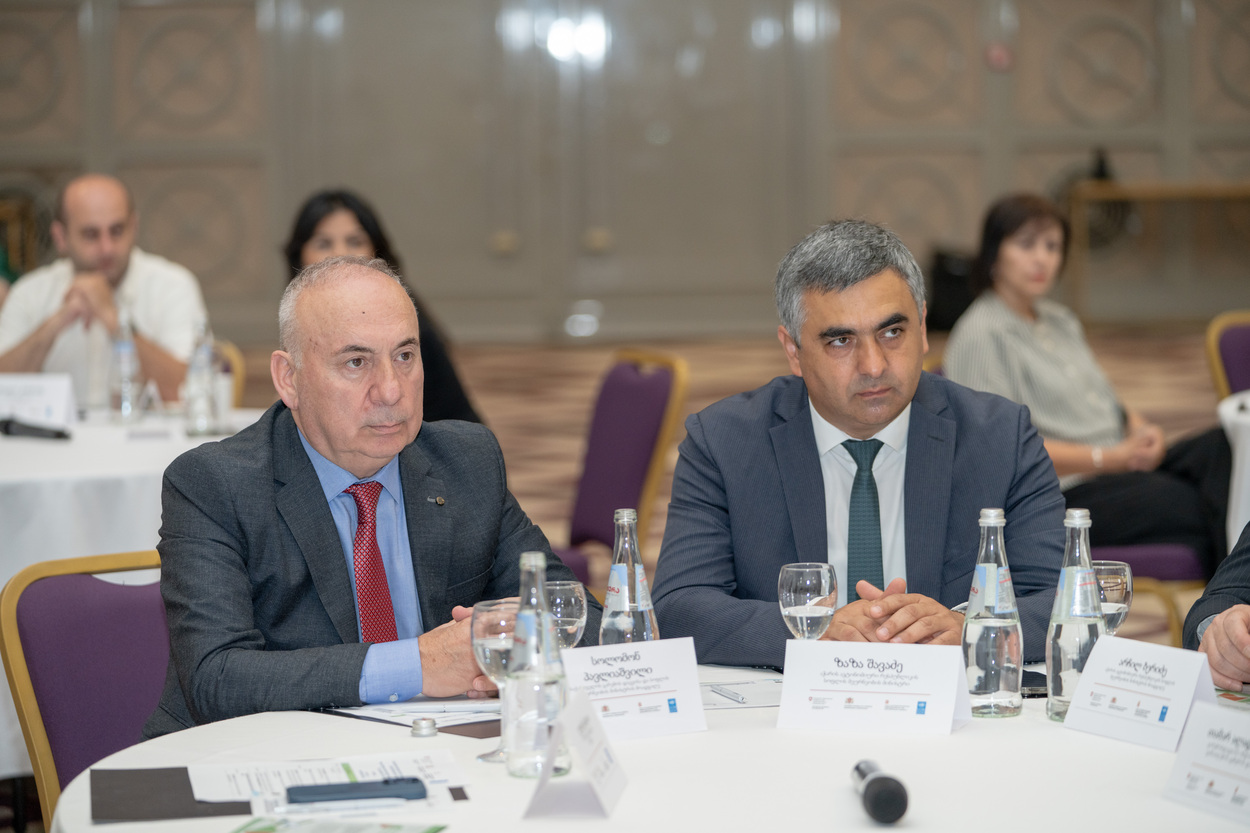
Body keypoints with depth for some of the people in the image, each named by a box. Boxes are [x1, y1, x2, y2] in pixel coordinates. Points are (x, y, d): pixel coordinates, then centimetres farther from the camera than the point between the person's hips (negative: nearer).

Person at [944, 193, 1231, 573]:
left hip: (1121, 468, 8)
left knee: (1221, 445, -23)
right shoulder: (980, 335, -6)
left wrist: (1140, 428, 1)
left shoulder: (1059, 319, 22)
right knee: (1204, 507, -30)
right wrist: (1108, 458, -18)